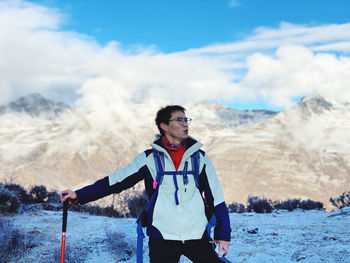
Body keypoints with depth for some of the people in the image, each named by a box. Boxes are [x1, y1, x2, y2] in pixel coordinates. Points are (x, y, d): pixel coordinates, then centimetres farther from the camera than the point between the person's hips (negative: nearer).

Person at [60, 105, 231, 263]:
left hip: (197, 238, 2)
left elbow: (216, 197, 12)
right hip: (162, 238, -1)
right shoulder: (149, 158, 5)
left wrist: (223, 234, 8)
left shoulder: (200, 157, 9)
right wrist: (79, 195, -2)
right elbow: (116, 181, 4)